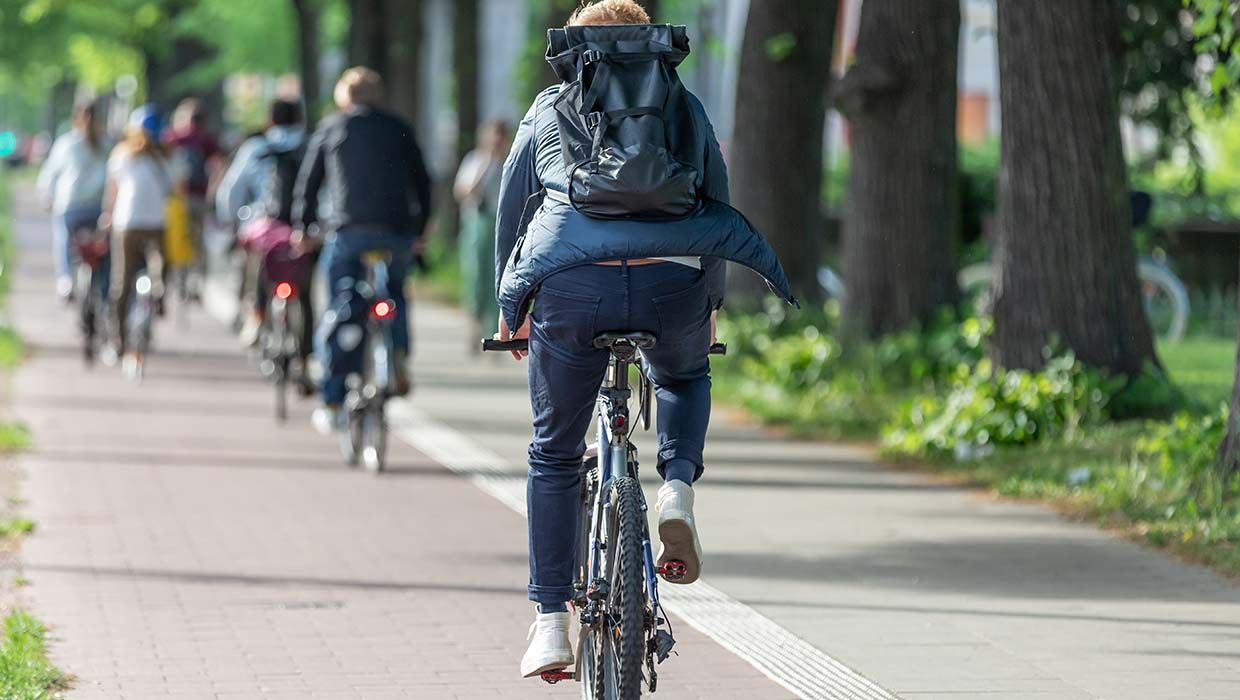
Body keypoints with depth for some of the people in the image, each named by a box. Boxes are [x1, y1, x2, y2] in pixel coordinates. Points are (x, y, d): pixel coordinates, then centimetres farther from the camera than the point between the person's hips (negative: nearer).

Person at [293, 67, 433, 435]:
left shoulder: (330, 128, 15)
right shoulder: (398, 129, 16)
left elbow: (307, 183, 14)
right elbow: (422, 181, 17)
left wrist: (305, 229, 24)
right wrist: (419, 229, 27)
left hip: (347, 230, -1)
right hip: (397, 231, 1)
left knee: (340, 311, 1)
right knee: (395, 294, 25)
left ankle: (333, 402, -5)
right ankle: (399, 356, 0)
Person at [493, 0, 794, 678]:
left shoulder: (550, 109, 21)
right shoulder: (685, 109, 22)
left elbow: (509, 213, 26)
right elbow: (716, 209, 27)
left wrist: (510, 307, 38)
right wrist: (710, 303, 40)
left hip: (571, 290, -1)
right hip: (671, 286, 1)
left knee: (554, 454, 16)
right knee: (684, 379, 35)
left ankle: (551, 623, 12)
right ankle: (678, 487, 7)